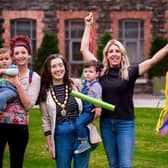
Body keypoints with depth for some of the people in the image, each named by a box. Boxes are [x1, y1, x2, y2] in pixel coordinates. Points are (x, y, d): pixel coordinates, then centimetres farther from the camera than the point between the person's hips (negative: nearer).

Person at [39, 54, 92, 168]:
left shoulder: (75, 84, 2)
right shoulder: (45, 91, 2)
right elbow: (45, 120, 4)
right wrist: (49, 144, 1)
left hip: (81, 133, 0)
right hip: (60, 136, 0)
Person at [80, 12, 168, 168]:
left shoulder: (130, 72, -4)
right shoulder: (102, 72, 3)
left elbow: (153, 60, -13)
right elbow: (84, 49, 5)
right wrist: (88, 26, 8)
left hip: (125, 124, -3)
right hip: (106, 123, 3)